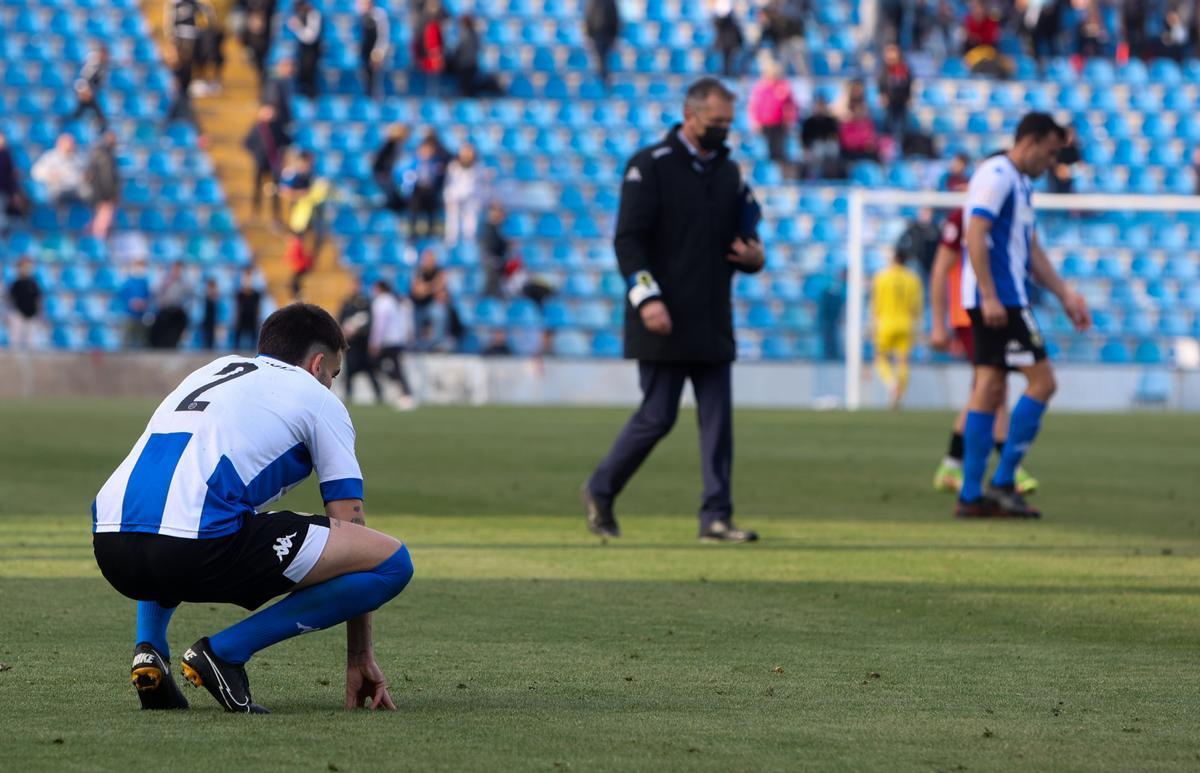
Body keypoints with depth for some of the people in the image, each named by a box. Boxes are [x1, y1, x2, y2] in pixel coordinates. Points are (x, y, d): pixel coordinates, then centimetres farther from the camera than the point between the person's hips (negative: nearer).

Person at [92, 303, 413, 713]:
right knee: (391, 561, 1)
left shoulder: (210, 372, 35)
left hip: (110, 548, 7)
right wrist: (360, 658, 24)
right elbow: (350, 526, 18)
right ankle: (224, 651, -2)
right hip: (198, 547, -7)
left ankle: (149, 648, 16)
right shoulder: (318, 399, 18)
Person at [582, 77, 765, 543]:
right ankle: (600, 491, 14)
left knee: (718, 420, 0)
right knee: (657, 417, -4)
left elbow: (738, 242, 20)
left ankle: (716, 517, 1)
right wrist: (647, 298, -21)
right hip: (664, 322, -6)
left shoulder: (728, 172, 15)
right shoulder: (650, 167, -5)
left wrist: (753, 257, -4)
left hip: (713, 325, 6)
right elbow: (628, 239, -10)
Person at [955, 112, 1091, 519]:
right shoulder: (996, 176, -11)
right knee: (1042, 381, -9)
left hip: (1001, 302, 10)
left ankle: (971, 495, 8)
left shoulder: (1019, 184, 20)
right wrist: (989, 297, -24)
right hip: (999, 301, -10)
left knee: (989, 391, 8)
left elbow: (1032, 250, 25)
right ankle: (1002, 483, -9)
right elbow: (975, 236, -20)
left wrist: (1066, 295, 21)